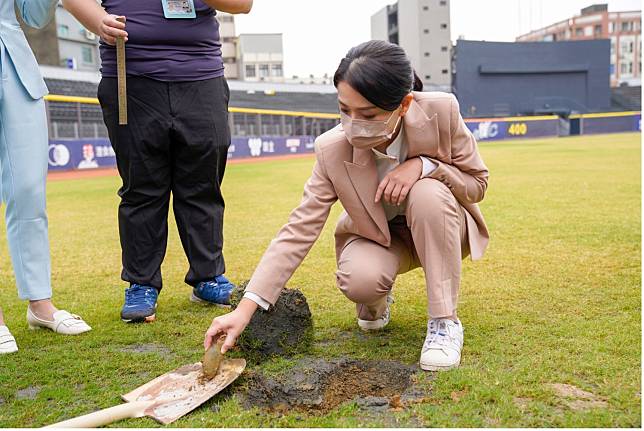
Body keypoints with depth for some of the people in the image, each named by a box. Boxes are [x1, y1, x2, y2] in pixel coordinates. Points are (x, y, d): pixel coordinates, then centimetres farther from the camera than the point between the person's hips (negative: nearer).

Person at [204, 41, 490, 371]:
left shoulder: (441, 111, -26)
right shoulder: (333, 149, -25)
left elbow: (478, 184, -12)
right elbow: (299, 231, -24)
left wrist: (423, 165, -33)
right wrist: (244, 310, -31)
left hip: (438, 227, 1)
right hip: (377, 238, 0)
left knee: (428, 192, -34)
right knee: (358, 281, -34)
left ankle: (444, 320, -21)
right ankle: (377, 299, 7)